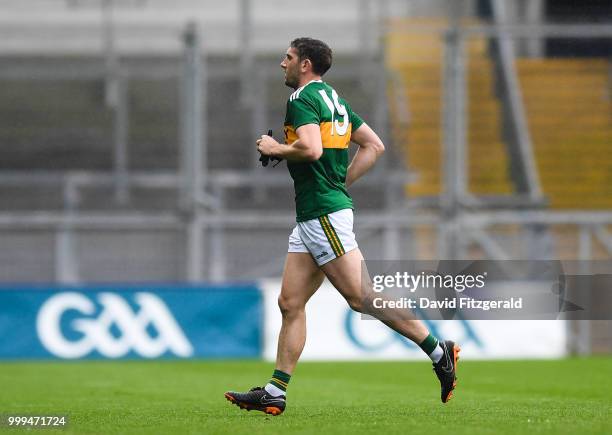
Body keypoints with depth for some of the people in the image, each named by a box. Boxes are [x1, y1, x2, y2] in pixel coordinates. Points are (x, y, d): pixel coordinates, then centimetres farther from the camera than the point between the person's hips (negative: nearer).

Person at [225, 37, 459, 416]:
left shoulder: (303, 98, -10)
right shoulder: (334, 99, 18)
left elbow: (311, 148, -26)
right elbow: (375, 146, 20)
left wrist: (276, 148, -8)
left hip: (324, 214, -10)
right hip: (311, 217, 10)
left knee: (361, 296, -11)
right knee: (291, 303, 5)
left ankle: (439, 352, -7)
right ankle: (275, 393, 2)